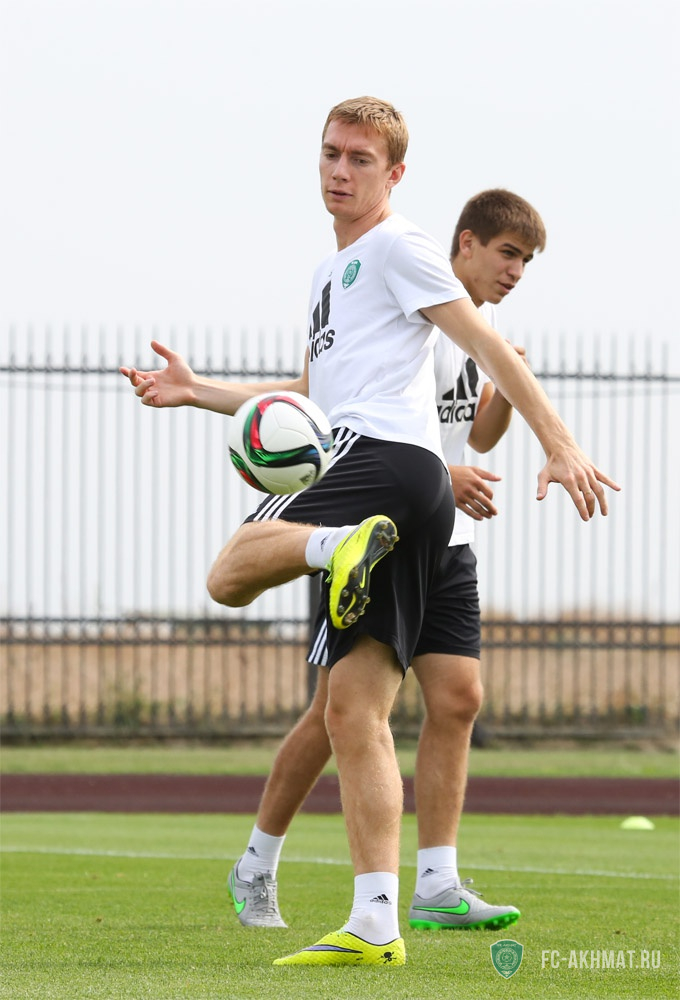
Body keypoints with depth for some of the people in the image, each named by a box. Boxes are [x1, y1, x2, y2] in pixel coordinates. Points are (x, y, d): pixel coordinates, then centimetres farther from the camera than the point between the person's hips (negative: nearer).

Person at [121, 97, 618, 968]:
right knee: (355, 714, 1)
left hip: (385, 460, -9)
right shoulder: (331, 273, 30)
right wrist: (194, 394, 35)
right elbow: (312, 404, 38)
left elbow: (486, 344, -6)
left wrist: (559, 444, -14)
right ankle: (375, 926, -5)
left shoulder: (397, 246, 2)